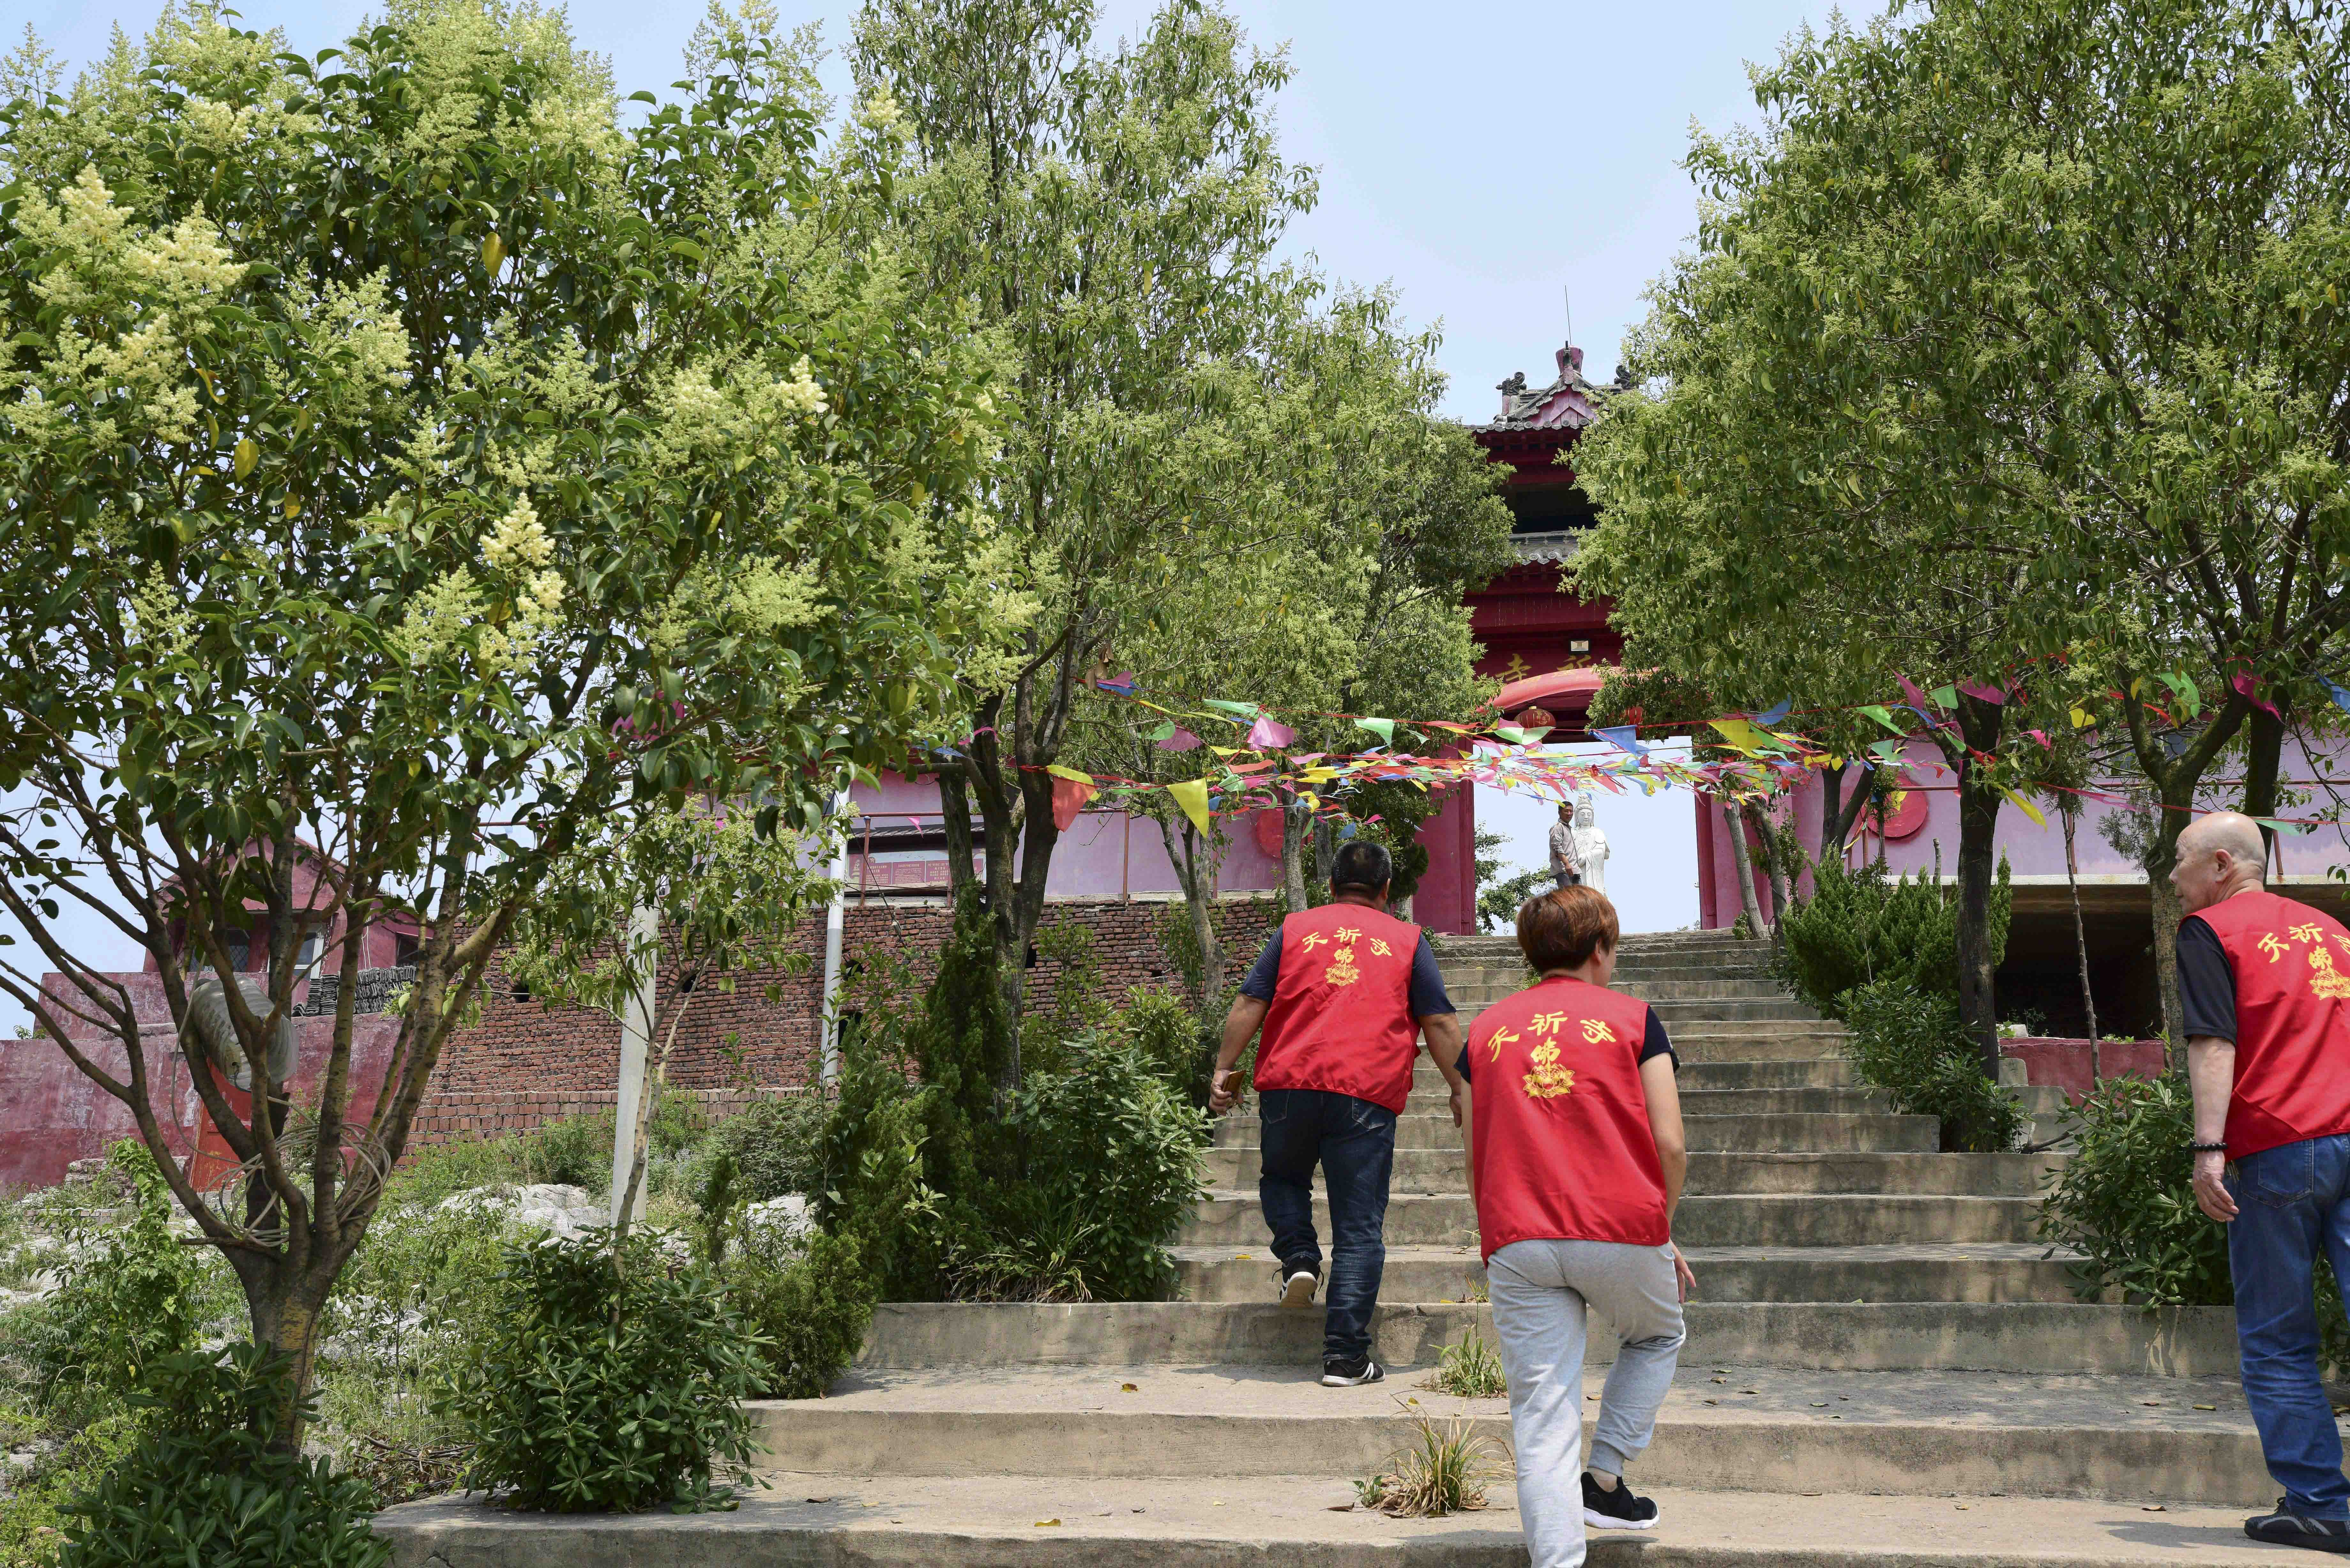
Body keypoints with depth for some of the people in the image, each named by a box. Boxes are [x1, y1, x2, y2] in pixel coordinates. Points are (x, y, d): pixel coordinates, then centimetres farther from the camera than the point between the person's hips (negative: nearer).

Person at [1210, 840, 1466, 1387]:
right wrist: (1460, 1089, 16)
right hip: (1369, 1095, -1)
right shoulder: (1407, 940, 12)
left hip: (1289, 1083, 1)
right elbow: (1440, 1023, 9)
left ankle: (1299, 1259, 6)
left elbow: (1250, 1003, 9)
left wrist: (1224, 1070, 14)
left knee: (1283, 1179, 29)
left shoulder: (1295, 929, 13)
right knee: (1359, 1228, 2)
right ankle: (1345, 1356, 0)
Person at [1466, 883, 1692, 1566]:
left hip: (1518, 1244, 2)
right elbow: (1670, 1144, -2)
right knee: (1658, 1336, 28)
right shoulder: (1632, 1018, 5)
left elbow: (1475, 1156, 13)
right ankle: (1604, 1478, 19)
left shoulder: (1487, 1028, 13)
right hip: (1624, 1229, -2)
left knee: (1543, 1420, 4)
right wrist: (1663, 1233, 12)